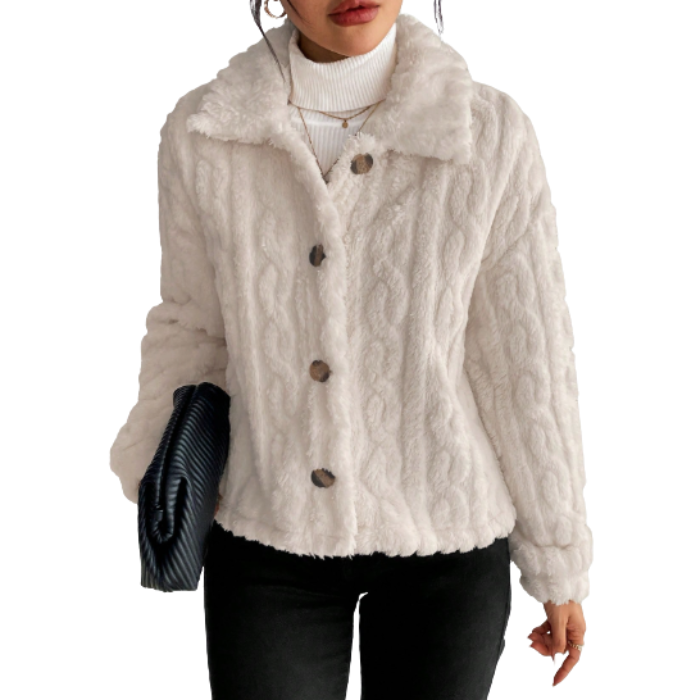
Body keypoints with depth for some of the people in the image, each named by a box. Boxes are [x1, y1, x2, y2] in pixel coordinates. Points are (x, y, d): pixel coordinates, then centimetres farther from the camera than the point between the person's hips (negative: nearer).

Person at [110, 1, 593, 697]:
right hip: (269, 536, 1)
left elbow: (526, 366, -7)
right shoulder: (203, 133, -9)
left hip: (444, 536, -1)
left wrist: (562, 566, 0)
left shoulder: (493, 135, -14)